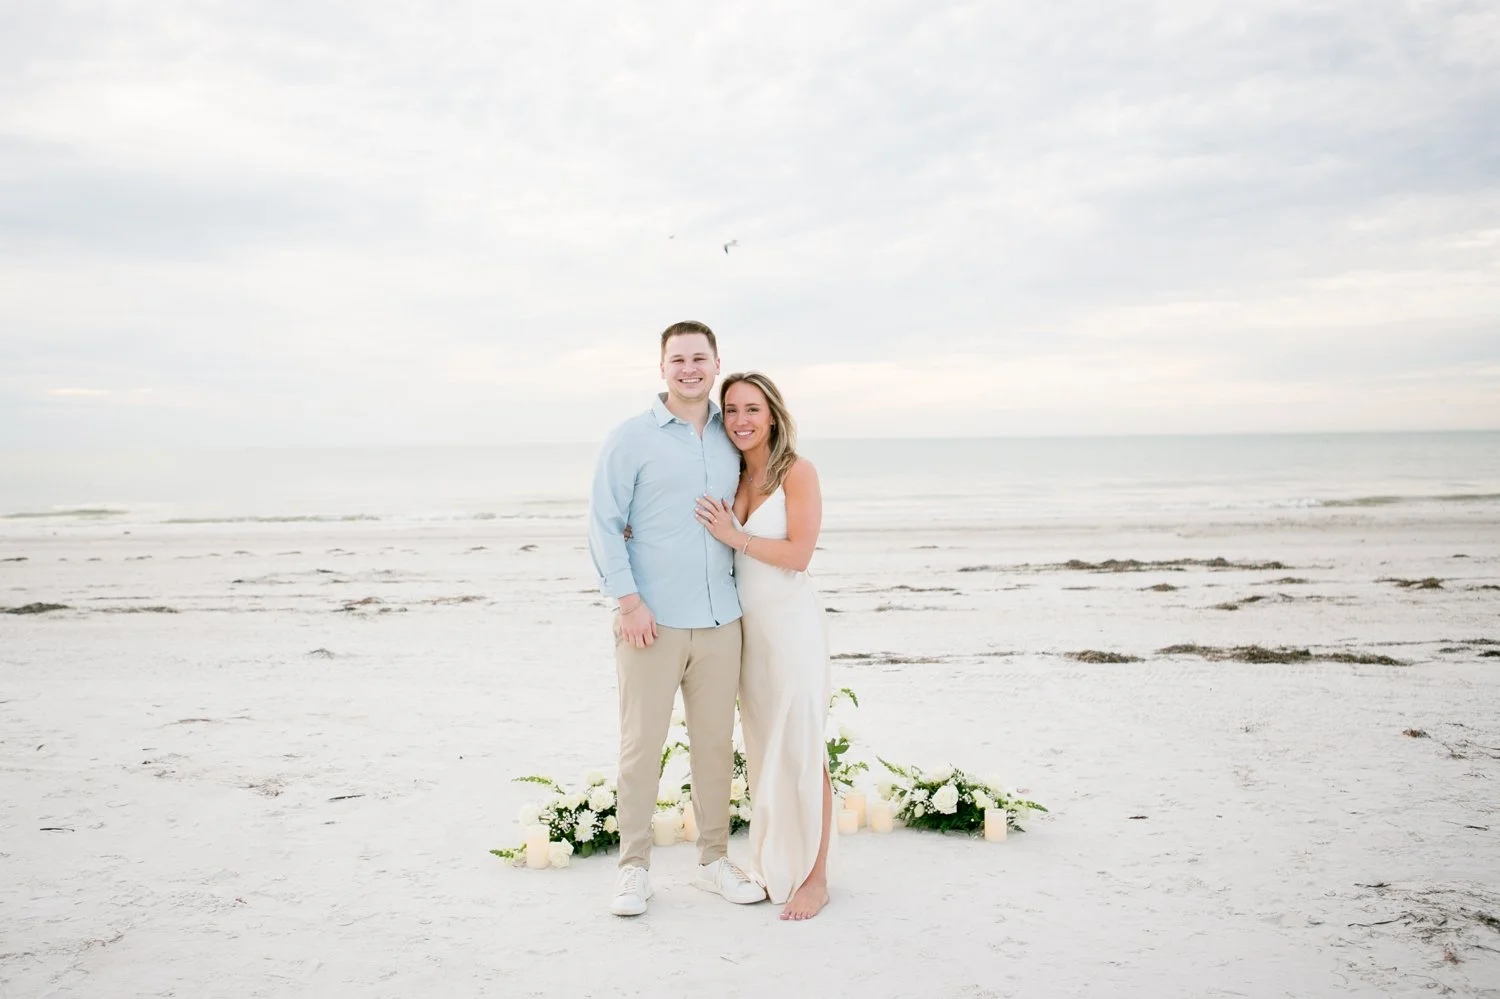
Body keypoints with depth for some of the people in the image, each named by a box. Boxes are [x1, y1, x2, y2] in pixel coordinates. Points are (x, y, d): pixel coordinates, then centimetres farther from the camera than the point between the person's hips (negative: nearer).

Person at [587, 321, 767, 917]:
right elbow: (603, 523, -5)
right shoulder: (632, 438, -2)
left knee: (715, 742, 10)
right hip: (652, 621, -4)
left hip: (720, 621, 4)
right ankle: (634, 868, 14)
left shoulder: (730, 438, 11)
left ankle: (714, 860, 24)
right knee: (642, 744, 0)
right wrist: (628, 600, -13)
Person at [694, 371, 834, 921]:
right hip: (746, 624, 6)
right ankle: (774, 865, 22)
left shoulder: (797, 472, -8)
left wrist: (735, 536, -15)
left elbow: (798, 553, -14)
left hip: (790, 623, -6)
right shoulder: (732, 477, 9)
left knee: (801, 752, -2)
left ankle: (815, 877, 6)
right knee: (761, 748, 10)